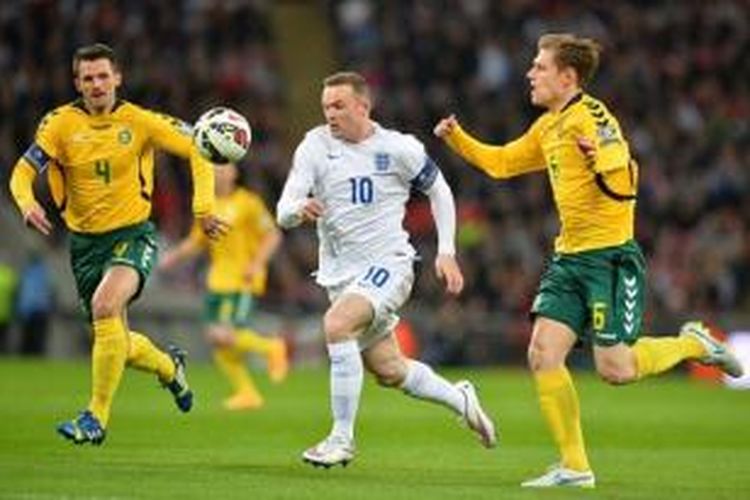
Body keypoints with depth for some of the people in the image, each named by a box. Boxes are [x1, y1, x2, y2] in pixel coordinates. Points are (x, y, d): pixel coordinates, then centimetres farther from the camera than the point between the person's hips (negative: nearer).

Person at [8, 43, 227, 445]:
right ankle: (169, 367, 45)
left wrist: (204, 208, -10)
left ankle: (97, 417, -23)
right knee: (118, 345, 9)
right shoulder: (61, 124, -5)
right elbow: (23, 171, -8)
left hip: (132, 234, -3)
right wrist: (27, 203, -30)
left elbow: (197, 151, 0)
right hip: (85, 242, 3)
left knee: (105, 306, -31)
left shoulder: (139, 121, -7)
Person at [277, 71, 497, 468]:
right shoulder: (315, 145, -3)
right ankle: (459, 398, 41)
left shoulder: (398, 148, -7)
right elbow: (284, 212, -11)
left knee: (336, 324, -30)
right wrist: (299, 209, -35)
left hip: (387, 263, -5)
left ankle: (342, 438, -22)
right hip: (340, 271, 5)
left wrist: (446, 252, 1)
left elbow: (439, 191, 9)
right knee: (389, 371, 14)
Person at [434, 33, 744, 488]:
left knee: (615, 370, -9)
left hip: (610, 257, -8)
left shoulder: (592, 117, -13)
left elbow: (623, 185, -21)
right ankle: (574, 467, 1)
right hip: (569, 259, 8)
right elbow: (500, 163, 26)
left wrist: (602, 161, -37)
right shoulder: (547, 127, 13)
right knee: (543, 355, -5)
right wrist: (457, 138, 14)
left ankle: (693, 344, 17)